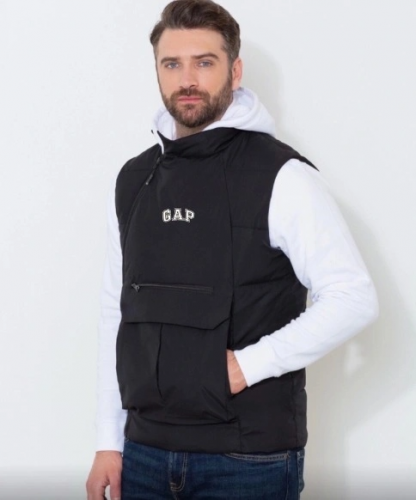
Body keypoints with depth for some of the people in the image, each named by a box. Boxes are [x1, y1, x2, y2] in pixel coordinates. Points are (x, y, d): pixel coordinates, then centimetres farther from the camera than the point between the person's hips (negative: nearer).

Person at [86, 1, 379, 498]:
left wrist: (245, 365, -16)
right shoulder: (134, 180, 8)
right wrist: (109, 443, 8)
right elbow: (116, 312, 11)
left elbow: (354, 298, -13)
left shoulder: (280, 176, -8)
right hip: (145, 453, 4)